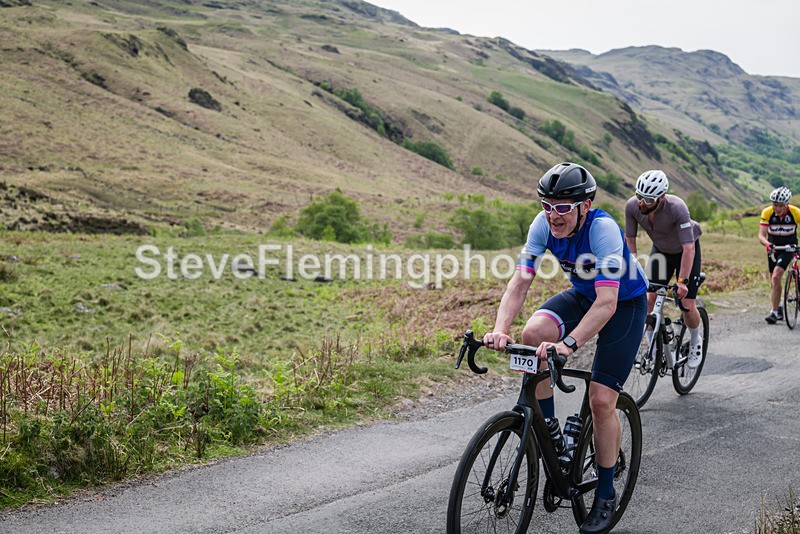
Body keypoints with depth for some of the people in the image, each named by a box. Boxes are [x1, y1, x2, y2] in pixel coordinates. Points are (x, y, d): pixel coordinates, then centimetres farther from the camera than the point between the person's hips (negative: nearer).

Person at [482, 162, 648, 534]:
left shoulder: (603, 228, -34)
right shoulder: (544, 224, -18)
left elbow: (607, 302, -40)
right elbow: (520, 282, -21)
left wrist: (568, 344, -52)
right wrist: (500, 329, -38)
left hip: (625, 303, -5)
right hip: (581, 295, 5)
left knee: (601, 400, -12)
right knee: (533, 334, -25)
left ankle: (605, 496, 9)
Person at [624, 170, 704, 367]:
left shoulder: (677, 208, -38)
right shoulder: (632, 206, -26)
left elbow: (689, 248, -36)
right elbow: (629, 240, -13)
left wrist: (682, 281, -40)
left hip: (685, 252, -3)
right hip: (660, 251, 3)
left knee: (688, 305, -8)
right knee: (648, 298, -11)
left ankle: (696, 340, 23)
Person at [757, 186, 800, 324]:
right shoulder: (767, 212, -19)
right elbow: (761, 235, -22)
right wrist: (767, 244, -44)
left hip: (789, 247, -3)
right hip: (773, 247, 3)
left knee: (776, 277, -20)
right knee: (773, 281, 9)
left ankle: (774, 312, -13)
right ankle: (778, 308, 30)